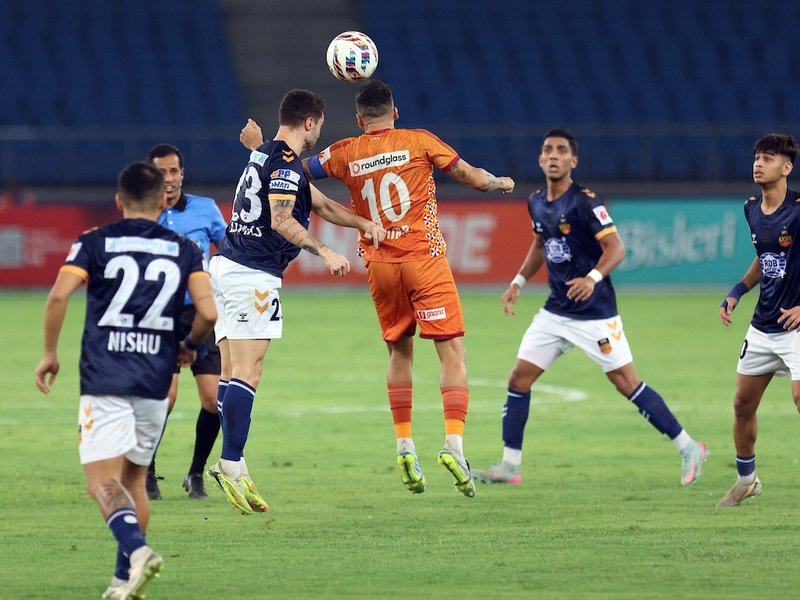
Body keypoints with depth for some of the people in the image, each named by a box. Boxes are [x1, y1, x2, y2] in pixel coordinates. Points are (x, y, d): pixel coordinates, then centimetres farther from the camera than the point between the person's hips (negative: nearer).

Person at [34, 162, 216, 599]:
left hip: (104, 380, -3)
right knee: (134, 480, 18)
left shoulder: (95, 243, 3)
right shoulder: (185, 250, 7)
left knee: (102, 481, -7)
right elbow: (208, 313, -5)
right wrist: (189, 346, 17)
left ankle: (136, 548, -32)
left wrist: (49, 354, 1)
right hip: (155, 382, 3)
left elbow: (59, 295, -11)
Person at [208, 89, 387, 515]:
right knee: (246, 373, -12)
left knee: (231, 374, 6)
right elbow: (281, 220, -21)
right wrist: (324, 252, -19)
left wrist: (363, 224, 19)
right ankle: (231, 464, -18)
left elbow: (320, 204, 27)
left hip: (226, 266, 10)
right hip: (253, 273, -10)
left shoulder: (264, 155, 21)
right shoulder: (285, 161, -10)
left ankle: (231, 462, 5)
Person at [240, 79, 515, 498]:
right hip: (424, 258, -3)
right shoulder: (420, 142, -1)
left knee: (399, 352, 19)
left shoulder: (344, 154, 4)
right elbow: (473, 177, 4)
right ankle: (454, 443, -19)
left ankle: (404, 444, 13)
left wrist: (257, 146, 28)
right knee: (453, 352, -4)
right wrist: (500, 183, 25)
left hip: (379, 265, 3)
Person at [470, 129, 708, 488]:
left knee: (628, 384, -7)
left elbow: (615, 248, -20)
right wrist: (518, 282, 15)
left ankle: (688, 448, 4)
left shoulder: (585, 202, -15)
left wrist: (593, 278, -37)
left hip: (594, 313, -7)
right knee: (519, 380, 1)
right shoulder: (536, 203, 7)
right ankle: (509, 466, 9)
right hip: (555, 311, 7)